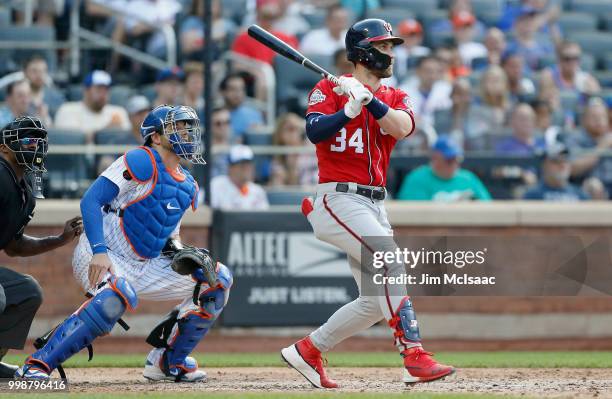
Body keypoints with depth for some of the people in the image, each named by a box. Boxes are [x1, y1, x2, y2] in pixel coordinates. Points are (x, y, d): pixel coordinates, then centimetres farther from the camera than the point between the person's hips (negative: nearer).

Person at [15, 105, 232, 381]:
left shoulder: (188, 186, 14)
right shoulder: (141, 161, -11)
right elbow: (91, 200, -18)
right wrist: (100, 252, -31)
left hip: (145, 266, 8)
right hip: (101, 259, -8)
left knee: (218, 279, 2)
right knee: (119, 293, -40)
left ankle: (168, 361, 9)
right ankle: (37, 364, -34)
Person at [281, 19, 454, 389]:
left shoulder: (395, 97, 14)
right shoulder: (330, 89, 0)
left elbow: (401, 127, -10)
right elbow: (315, 132, -18)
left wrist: (368, 97, -23)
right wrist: (351, 108, -27)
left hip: (375, 205, 8)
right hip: (339, 199, -8)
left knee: (376, 300, 7)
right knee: (393, 266, -24)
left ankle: (309, 349, 22)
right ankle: (415, 358, -30)